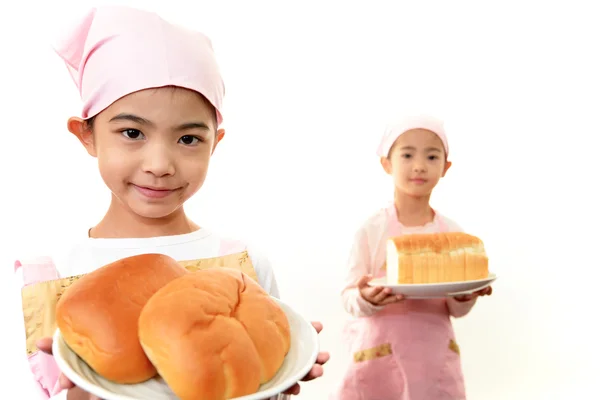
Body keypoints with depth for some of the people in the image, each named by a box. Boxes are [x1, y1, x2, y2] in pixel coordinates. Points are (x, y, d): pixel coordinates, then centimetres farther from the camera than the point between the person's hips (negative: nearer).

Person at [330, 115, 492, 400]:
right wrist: (366, 298, -28)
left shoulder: (452, 232, -1)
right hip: (379, 353, -2)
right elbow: (349, 297, -7)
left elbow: (456, 310, 4)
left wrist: (466, 296, -17)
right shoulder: (371, 230, -9)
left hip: (434, 354, 3)